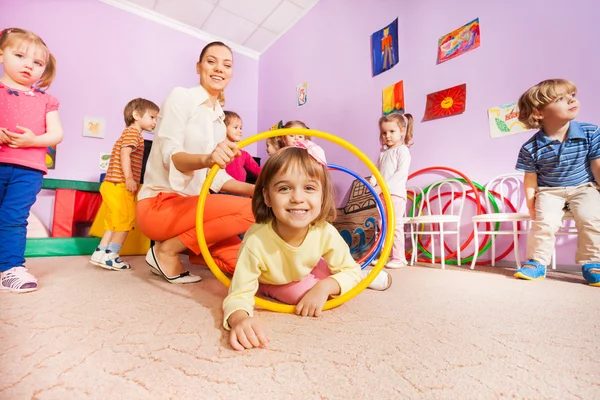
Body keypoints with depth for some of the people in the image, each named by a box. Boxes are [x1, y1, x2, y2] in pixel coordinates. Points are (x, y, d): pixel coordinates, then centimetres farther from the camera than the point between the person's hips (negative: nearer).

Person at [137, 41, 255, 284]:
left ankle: (184, 249, 13)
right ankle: (167, 250, -10)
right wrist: (206, 159, -39)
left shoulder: (219, 119, 13)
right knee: (249, 210, -27)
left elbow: (215, 176, 9)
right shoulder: (181, 96, -6)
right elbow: (170, 156, -18)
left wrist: (255, 189, -3)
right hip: (159, 205, -6)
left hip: (189, 204, 7)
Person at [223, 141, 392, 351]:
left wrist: (324, 287, -36)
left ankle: (364, 275, 25)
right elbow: (239, 295, -37)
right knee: (300, 293, -25)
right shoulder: (256, 241, -42)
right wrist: (240, 319, -59)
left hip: (307, 270, 3)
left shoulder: (326, 233, -33)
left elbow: (351, 271, -18)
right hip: (270, 281, -2)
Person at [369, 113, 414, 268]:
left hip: (396, 193, -8)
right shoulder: (383, 153, 19)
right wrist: (373, 181, -7)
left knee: (395, 225, -6)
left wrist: (385, 186, -22)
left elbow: (402, 172, -15)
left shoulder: (402, 150, -3)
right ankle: (386, 256, 21)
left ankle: (398, 258, 3)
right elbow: (378, 170, 15)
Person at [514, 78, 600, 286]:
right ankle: (536, 262, -3)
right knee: (544, 221, -21)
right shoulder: (530, 148, -17)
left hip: (583, 188, 2)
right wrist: (531, 206, -10)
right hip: (549, 191, -2)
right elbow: (530, 180, -9)